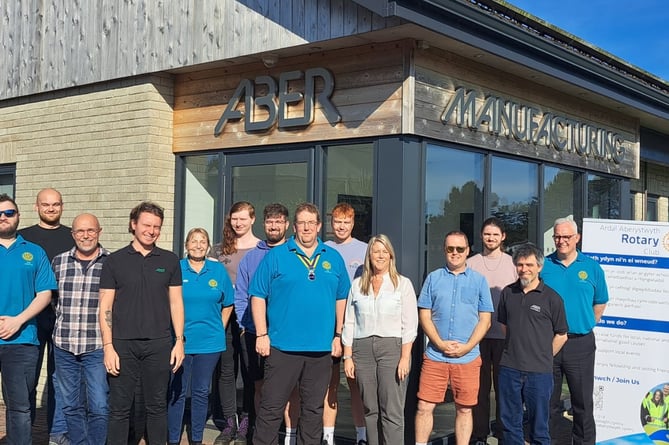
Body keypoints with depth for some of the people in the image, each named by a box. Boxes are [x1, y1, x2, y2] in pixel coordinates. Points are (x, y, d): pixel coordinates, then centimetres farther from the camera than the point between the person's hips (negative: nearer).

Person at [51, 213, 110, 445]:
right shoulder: (59, 262, 7)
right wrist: (60, 328, 12)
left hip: (97, 347, -3)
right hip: (64, 346, 3)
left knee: (99, 407, -3)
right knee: (71, 405, 13)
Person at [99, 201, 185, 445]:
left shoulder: (170, 260, 7)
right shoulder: (114, 261, 3)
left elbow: (176, 302, 9)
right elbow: (105, 308, 2)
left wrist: (179, 341, 2)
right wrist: (108, 347, -6)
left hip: (159, 344, 1)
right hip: (124, 344, -1)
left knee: (157, 407, 8)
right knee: (119, 408, 3)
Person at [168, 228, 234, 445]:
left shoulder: (219, 270, 4)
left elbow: (228, 305, 12)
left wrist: (219, 329, 7)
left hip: (209, 342, 2)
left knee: (201, 392, 10)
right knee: (176, 392, 3)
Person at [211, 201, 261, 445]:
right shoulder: (219, 249, 11)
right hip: (225, 316, 3)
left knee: (250, 372, 3)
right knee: (226, 370, 6)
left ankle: (245, 425, 12)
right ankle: (229, 423, 15)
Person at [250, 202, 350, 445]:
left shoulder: (333, 259, 9)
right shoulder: (275, 256, 0)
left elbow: (341, 299, 13)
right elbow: (258, 296, -1)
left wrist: (338, 336, 8)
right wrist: (262, 334, -7)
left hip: (322, 348, 3)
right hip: (282, 346, -3)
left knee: (314, 408, 12)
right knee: (272, 407, 0)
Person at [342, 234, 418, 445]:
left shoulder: (403, 284, 5)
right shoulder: (357, 285, 13)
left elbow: (410, 324, 0)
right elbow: (349, 323, 12)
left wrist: (405, 357, -9)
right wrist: (348, 356, 5)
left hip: (392, 347, -3)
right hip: (362, 348, 3)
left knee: (392, 411, -7)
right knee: (370, 409, 6)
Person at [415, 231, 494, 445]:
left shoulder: (479, 280, 6)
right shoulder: (433, 278, 7)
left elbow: (485, 320, 3)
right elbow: (424, 316, 3)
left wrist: (467, 347, -9)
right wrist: (441, 344, -9)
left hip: (468, 358, 0)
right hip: (435, 355, 0)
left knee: (464, 409, 7)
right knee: (424, 407, -1)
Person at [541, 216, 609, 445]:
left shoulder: (592, 267, 3)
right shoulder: (543, 266, 1)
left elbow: (600, 303, 13)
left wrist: (586, 325, 8)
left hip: (580, 343, 0)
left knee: (583, 402, 6)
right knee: (548, 401, 12)